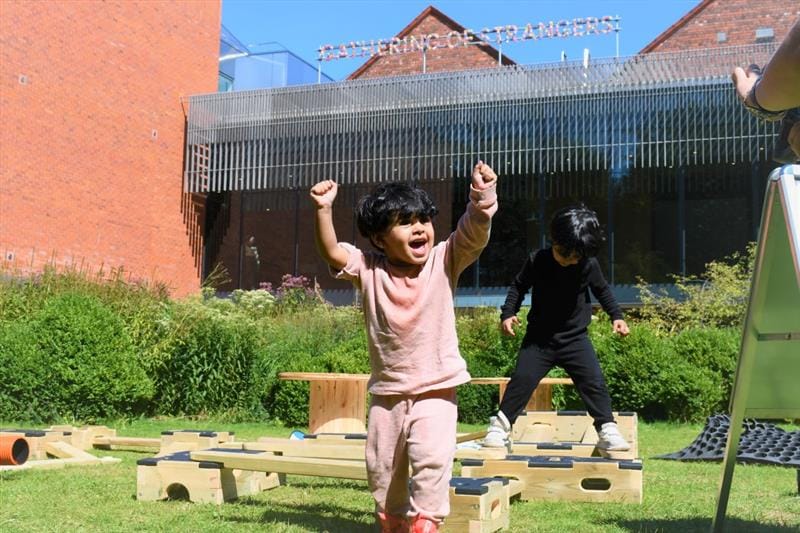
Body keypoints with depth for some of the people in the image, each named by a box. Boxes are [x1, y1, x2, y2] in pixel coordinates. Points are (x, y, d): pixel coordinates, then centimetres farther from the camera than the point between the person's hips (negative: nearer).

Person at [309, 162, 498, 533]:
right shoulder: (368, 270, -5)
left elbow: (474, 232, -21)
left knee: (431, 457, -18)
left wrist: (482, 197, -38)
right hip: (387, 391, 3)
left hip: (436, 388, -2)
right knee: (381, 467, 16)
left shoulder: (444, 261, -7)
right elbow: (332, 252, -17)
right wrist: (324, 210, -30)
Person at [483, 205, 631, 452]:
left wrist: (616, 316, 3)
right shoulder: (537, 260, -11)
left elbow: (602, 291, 11)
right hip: (539, 336, -1)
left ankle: (608, 431, 6)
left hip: (575, 338, 1)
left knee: (594, 382, -6)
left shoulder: (589, 265, -8)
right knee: (522, 379, -7)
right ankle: (500, 426, 6)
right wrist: (508, 313, -9)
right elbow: (518, 286, 3)